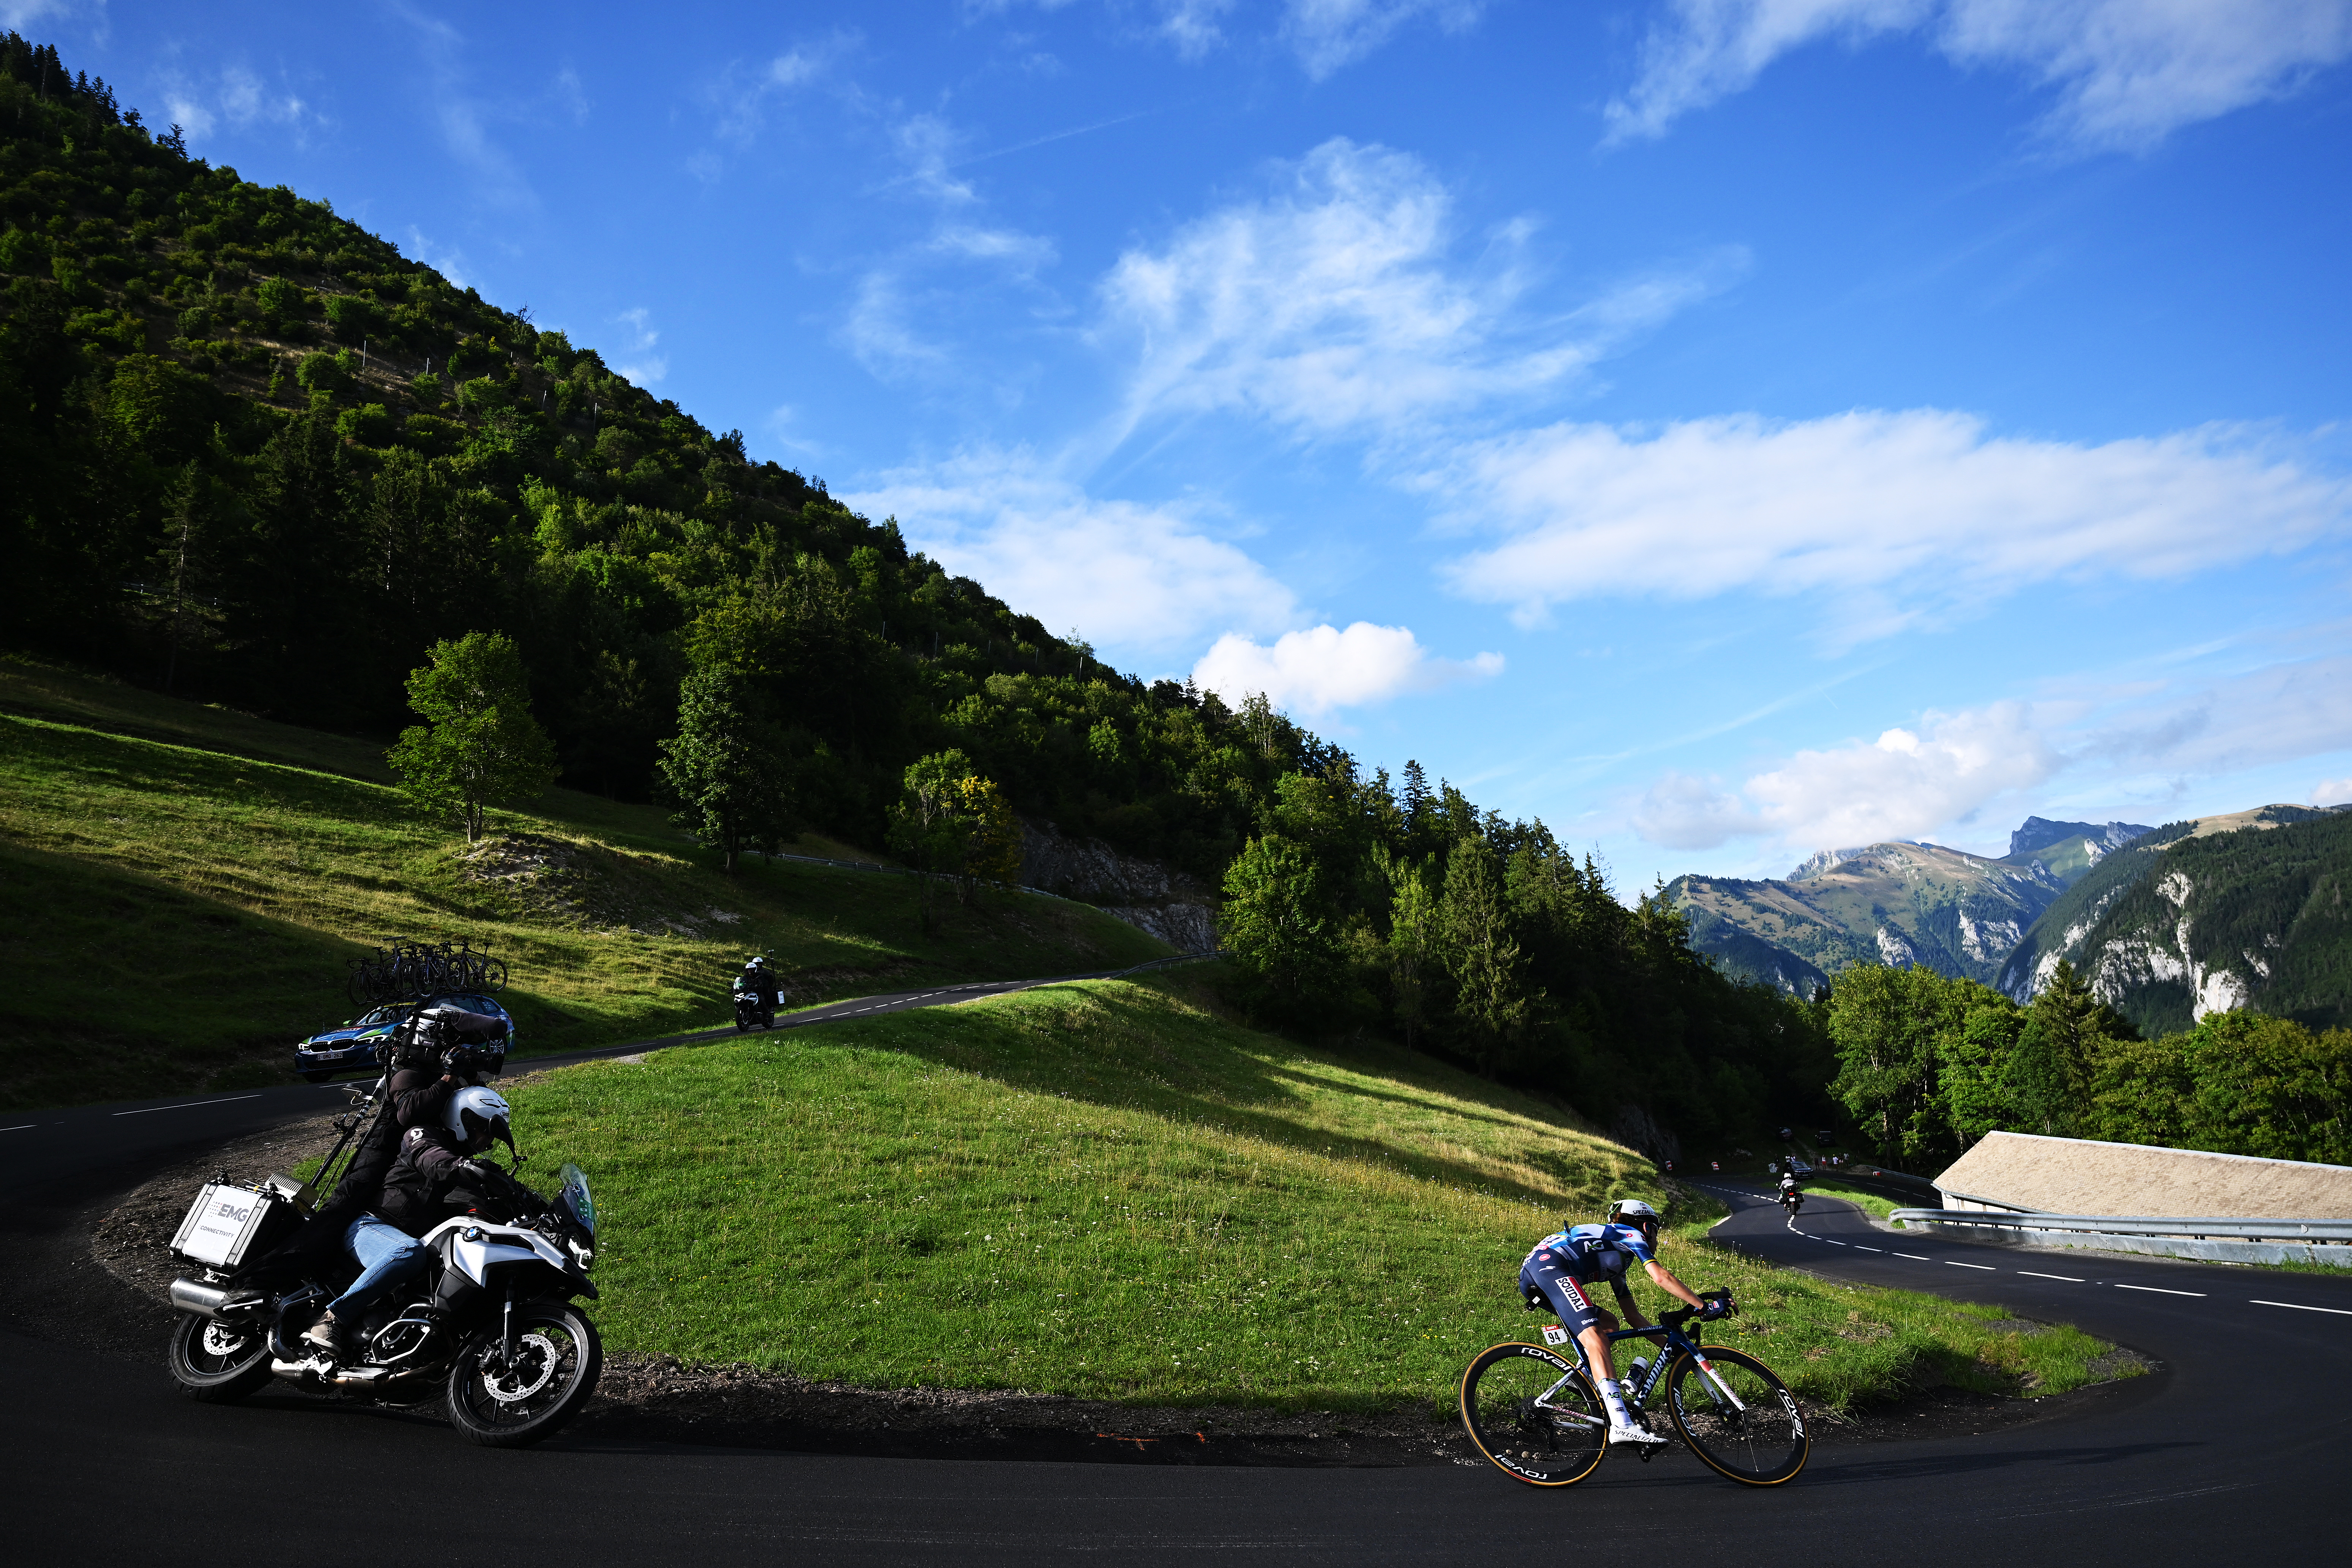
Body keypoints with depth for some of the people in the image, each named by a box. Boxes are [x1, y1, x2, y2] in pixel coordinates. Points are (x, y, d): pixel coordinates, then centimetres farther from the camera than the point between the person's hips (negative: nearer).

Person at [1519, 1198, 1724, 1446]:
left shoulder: (1616, 1263, 37)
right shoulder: (1633, 1235, 16)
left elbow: (1634, 1317, 39)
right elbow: (1661, 1278, 1)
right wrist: (1704, 1307, 6)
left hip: (1530, 1277, 10)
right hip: (1550, 1265, -10)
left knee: (1609, 1325, 17)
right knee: (1595, 1341, -20)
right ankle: (1622, 1425, -32)